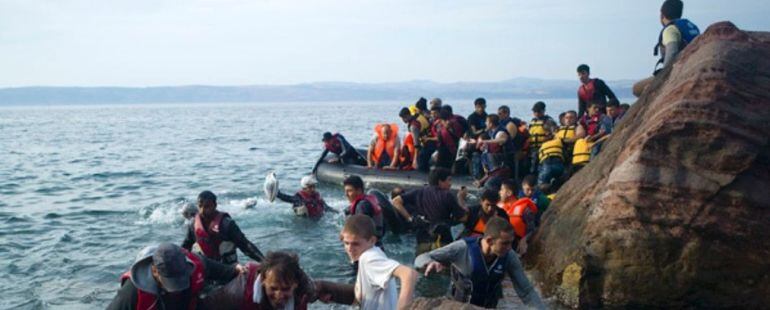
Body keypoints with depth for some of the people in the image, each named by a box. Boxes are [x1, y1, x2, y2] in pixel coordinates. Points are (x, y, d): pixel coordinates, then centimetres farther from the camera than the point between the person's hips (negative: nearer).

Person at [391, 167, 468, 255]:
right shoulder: (447, 196, -2)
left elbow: (396, 201, 2)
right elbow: (463, 218, 3)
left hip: (422, 242, 3)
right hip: (443, 241, -3)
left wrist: (409, 218, 4)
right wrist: (461, 198, 16)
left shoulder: (419, 192, 7)